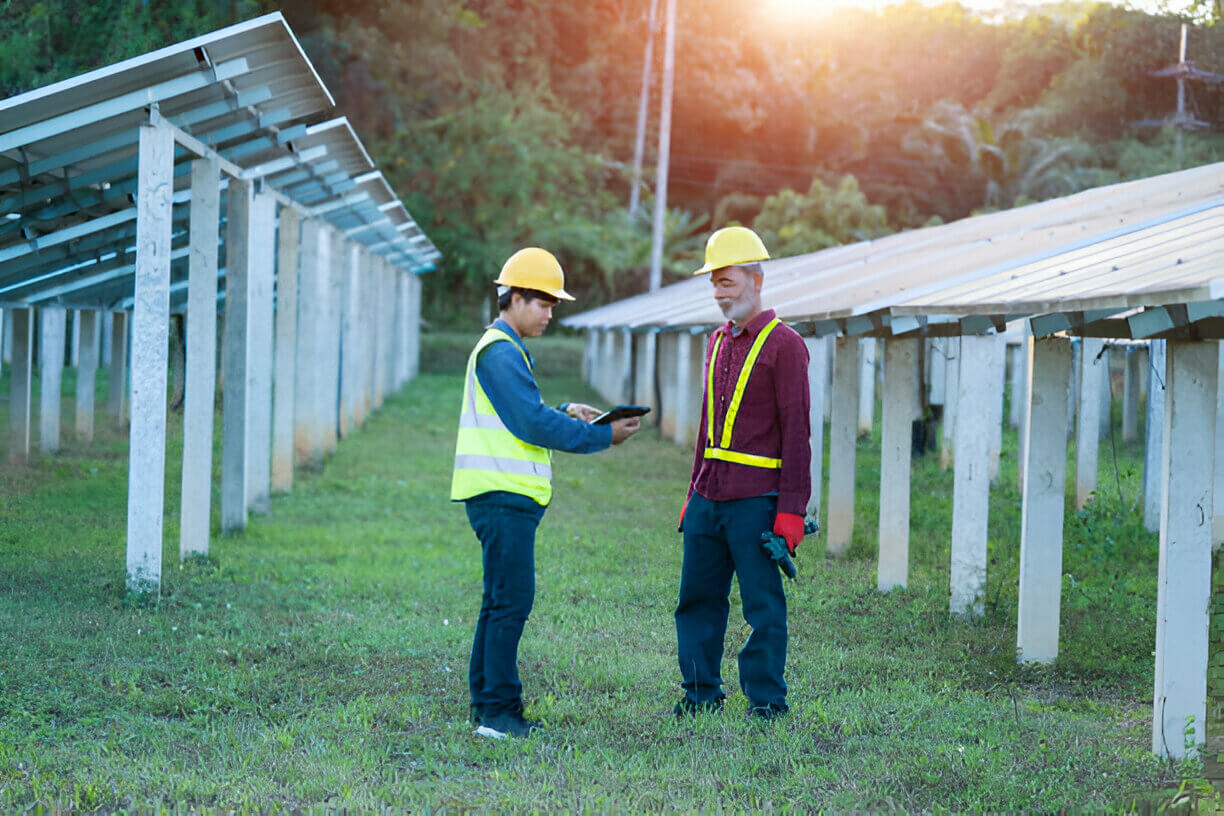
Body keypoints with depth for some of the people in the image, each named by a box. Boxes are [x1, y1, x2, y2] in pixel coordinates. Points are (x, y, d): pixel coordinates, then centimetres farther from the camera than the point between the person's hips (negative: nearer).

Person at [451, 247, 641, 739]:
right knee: (512, 601, -10)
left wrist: (565, 415, 9)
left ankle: (487, 706, 17)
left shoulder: (506, 349, 21)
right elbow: (533, 424, -18)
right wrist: (602, 436, -12)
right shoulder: (501, 352, -13)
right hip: (502, 495, -11)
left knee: (501, 601, 13)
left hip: (507, 496, 11)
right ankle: (498, 710, -9)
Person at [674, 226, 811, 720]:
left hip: (755, 501, -7)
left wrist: (791, 511, -14)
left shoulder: (783, 344, -6)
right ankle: (702, 692, 19)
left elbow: (795, 432, -9)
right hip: (709, 498, 7)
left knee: (762, 604, -1)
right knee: (698, 597, 9)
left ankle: (766, 701, 7)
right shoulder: (718, 341, 16)